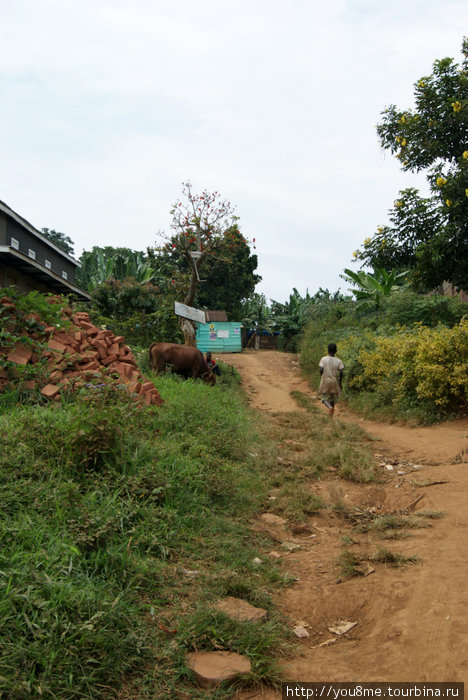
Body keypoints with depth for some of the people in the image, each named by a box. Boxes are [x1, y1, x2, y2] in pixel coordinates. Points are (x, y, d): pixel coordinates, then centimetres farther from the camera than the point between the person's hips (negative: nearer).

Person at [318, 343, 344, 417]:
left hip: (325, 382, -1)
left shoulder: (324, 359, -6)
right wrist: (340, 383, 1)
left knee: (325, 398, 7)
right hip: (334, 382, 2)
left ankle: (330, 407, -22)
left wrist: (322, 377, 5)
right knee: (333, 399, 16)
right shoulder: (338, 361, -3)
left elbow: (320, 370, -14)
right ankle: (331, 414, 17)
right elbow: (341, 372, -10)